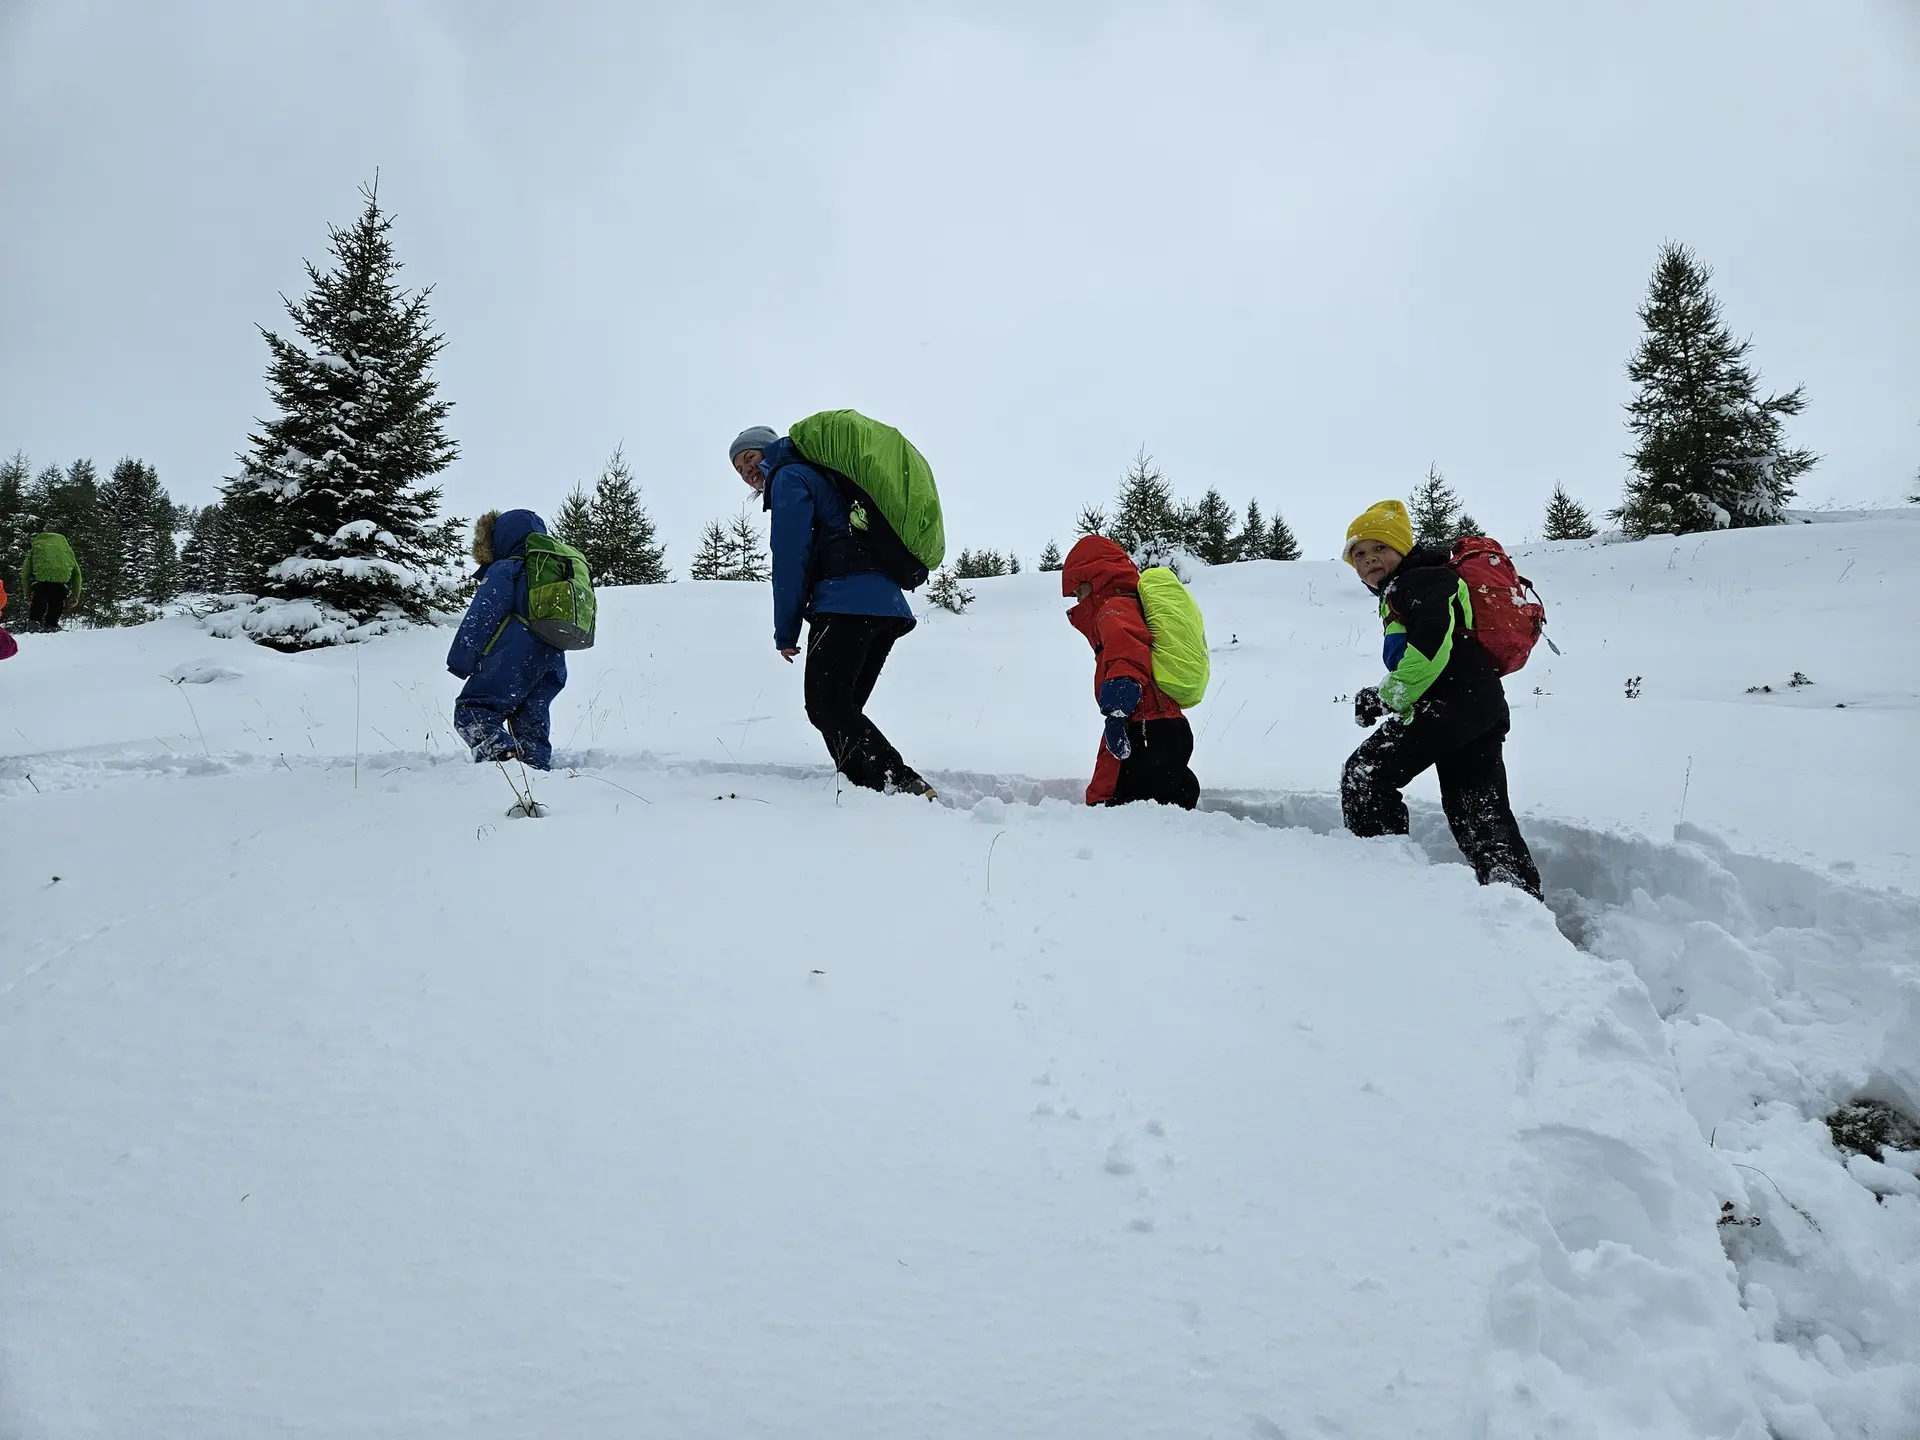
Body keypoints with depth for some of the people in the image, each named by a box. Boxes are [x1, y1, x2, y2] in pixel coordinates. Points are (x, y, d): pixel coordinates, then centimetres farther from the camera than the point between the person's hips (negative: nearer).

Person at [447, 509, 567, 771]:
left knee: (471, 712, -11)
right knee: (532, 728, 14)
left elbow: (481, 617, -7)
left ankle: (502, 752, -36)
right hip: (551, 666, 8)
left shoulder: (505, 570, 1)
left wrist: (460, 660, -3)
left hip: (513, 661, -8)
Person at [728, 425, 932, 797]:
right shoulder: (820, 477, 35)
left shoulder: (788, 477, 7)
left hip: (846, 602, -9)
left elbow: (790, 557, -3)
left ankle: (906, 785, -27)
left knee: (826, 706, -13)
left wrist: (786, 631, -1)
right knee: (842, 709, 10)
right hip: (888, 604, 9)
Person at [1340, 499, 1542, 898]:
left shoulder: (1420, 581, -4)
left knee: (1364, 776, -9)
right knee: (1478, 810, 11)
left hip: (1450, 703, -11)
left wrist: (1388, 697, -10)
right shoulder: (1399, 592, 27)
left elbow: (1432, 646, -20)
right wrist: (1382, 696, 11)